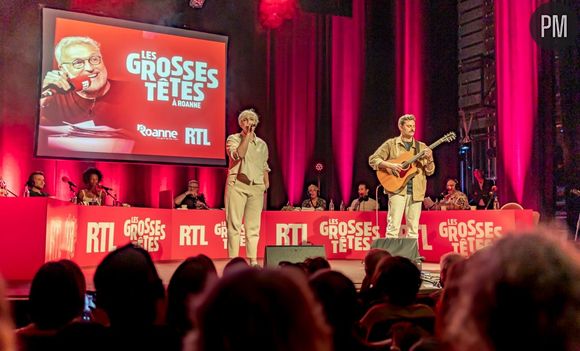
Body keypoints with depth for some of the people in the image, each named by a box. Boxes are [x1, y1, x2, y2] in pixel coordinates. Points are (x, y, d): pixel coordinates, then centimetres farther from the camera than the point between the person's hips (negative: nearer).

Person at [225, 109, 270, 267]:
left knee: (253, 226, 3)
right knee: (234, 224, -5)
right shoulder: (233, 138, 5)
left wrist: (266, 184, 13)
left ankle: (253, 261, 6)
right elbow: (238, 155, -14)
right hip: (237, 185, -3)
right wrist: (247, 135, -12)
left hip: (257, 187, 4)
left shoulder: (262, 144, 17)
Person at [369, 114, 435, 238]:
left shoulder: (421, 147, 13)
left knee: (414, 228, 4)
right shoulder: (391, 144, 6)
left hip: (416, 191, 3)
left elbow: (429, 172, 10)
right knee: (394, 226, -9)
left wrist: (429, 159, -11)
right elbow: (373, 159, 2)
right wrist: (390, 165, -13)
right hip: (397, 189, -3)